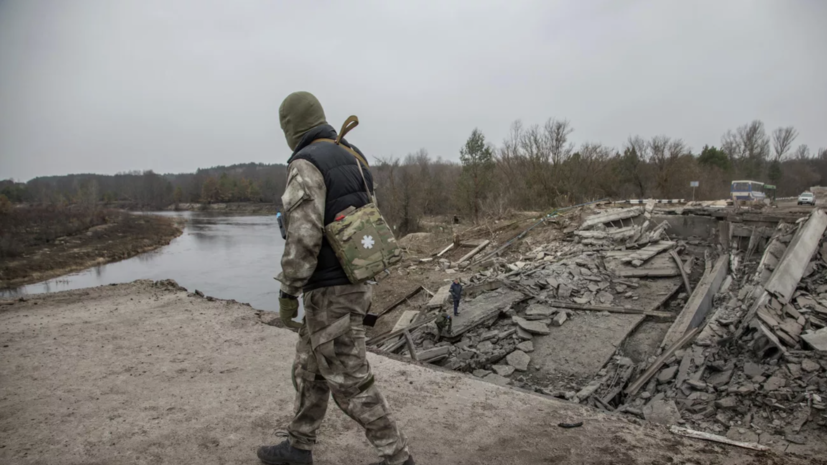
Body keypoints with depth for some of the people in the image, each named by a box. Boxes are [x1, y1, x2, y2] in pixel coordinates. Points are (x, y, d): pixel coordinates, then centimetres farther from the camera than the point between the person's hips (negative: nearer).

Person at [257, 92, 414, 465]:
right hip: (353, 282, 10)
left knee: (350, 383, 2)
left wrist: (287, 294, -16)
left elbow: (304, 237, -27)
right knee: (309, 368, 21)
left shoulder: (305, 166, -19)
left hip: (330, 293, -10)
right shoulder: (351, 160, 11)